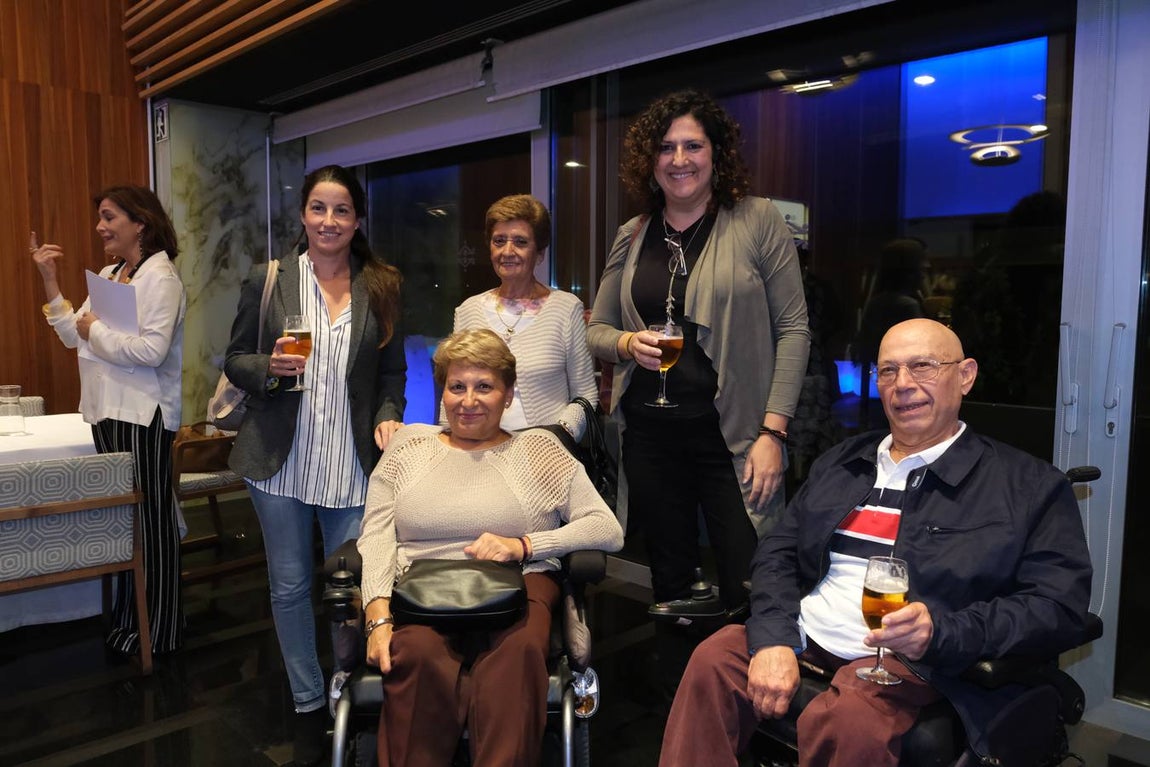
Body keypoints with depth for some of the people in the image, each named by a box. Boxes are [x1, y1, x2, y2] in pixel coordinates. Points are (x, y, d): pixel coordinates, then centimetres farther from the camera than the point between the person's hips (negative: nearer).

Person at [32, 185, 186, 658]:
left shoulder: (160, 277, -12)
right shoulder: (109, 275, 14)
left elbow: (151, 350, -23)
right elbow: (73, 337, 14)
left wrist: (96, 330, -10)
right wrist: (50, 282, 8)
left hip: (143, 415, -8)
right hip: (108, 411, 8)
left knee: (150, 519, 2)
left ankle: (159, 630, 16)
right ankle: (129, 618, 29)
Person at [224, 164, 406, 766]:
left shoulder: (382, 288, 4)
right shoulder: (267, 281, 2)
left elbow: (393, 372, 8)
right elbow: (234, 360, 6)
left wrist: (388, 417, -9)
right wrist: (269, 368, -15)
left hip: (353, 464, 0)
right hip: (281, 462, 1)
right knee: (290, 587, 10)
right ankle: (309, 706, 29)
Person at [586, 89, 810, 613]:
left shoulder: (758, 221, -2)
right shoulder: (632, 236, 10)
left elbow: (793, 329, -5)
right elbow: (596, 330, 15)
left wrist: (773, 432, -11)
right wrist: (627, 344, -8)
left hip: (731, 432, -3)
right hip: (650, 432, 4)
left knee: (749, 590, -3)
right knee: (670, 584, 14)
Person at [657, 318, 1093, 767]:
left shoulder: (1029, 485, 4)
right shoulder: (840, 462, 17)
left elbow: (1061, 607, -5)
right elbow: (777, 553, 11)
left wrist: (942, 630, -21)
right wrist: (773, 640, -8)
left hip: (913, 660, -4)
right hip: (802, 640, 5)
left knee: (846, 718, -34)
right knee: (712, 661, -22)